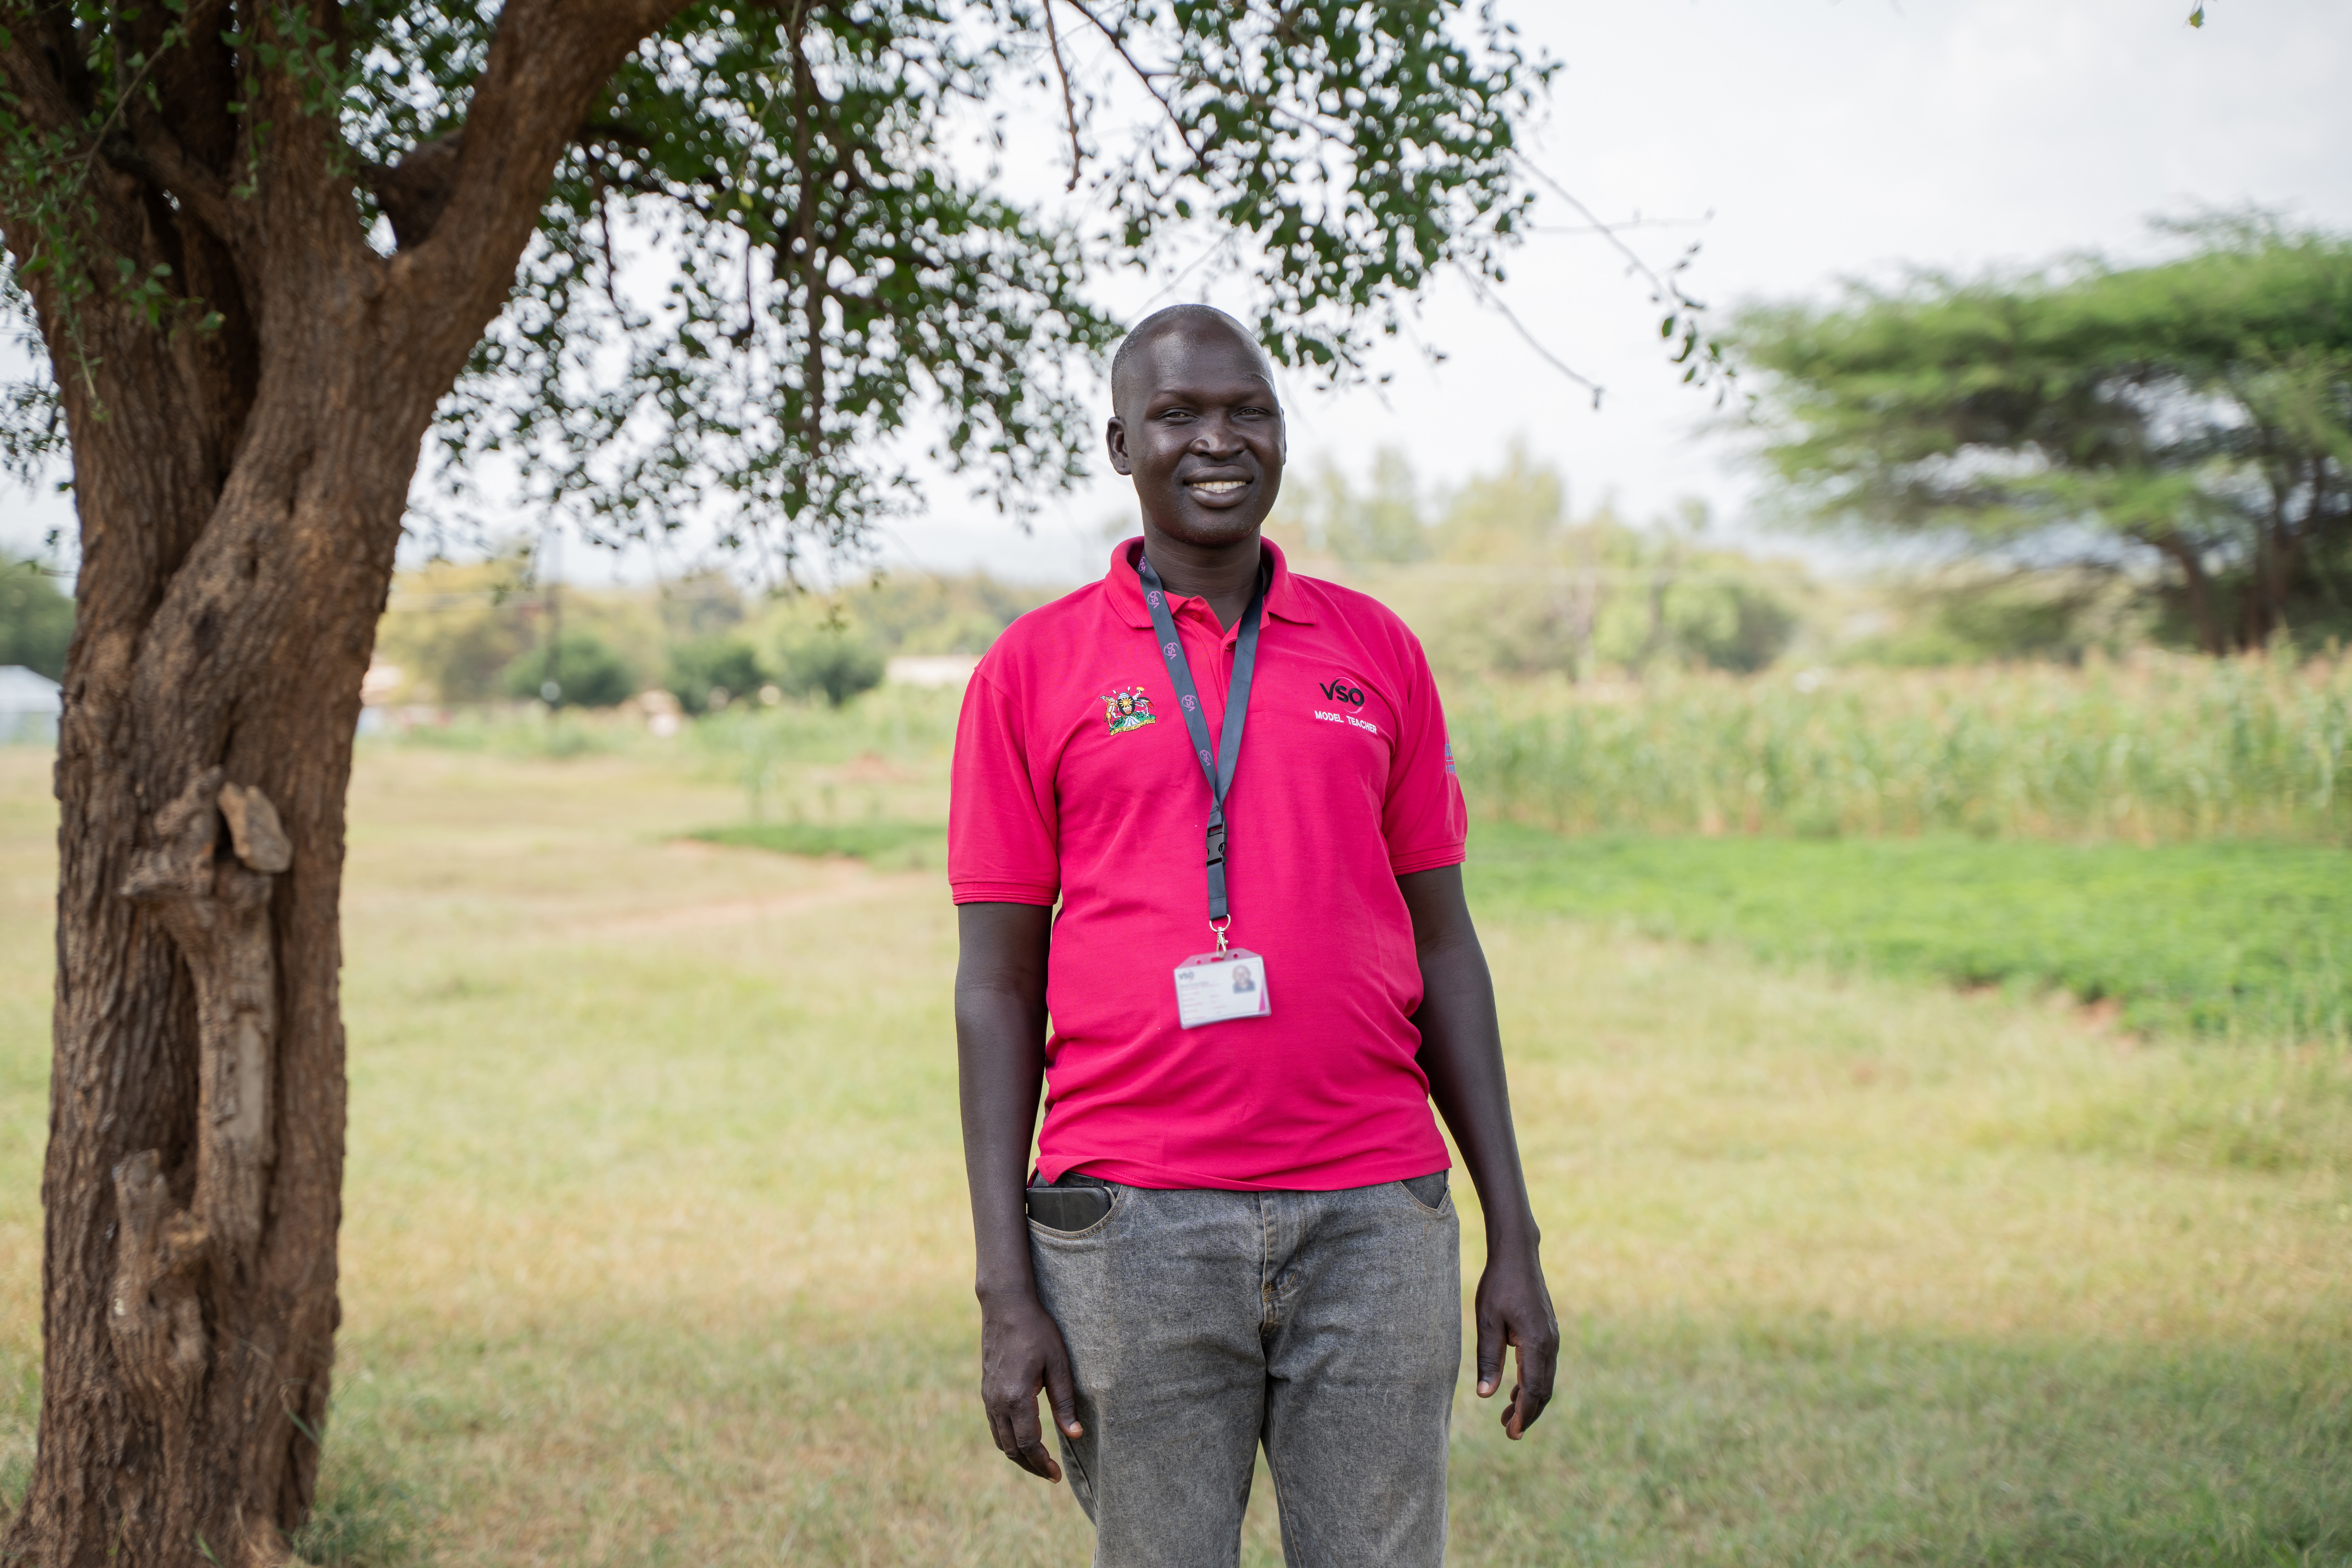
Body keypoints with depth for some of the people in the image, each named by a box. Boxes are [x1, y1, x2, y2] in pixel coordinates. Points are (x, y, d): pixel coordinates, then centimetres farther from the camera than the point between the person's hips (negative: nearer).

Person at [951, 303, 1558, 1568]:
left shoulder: (1377, 654, 11)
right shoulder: (1034, 669, 4)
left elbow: (1444, 951, 12)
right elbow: (997, 986, 3)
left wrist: (1513, 1239, 7)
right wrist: (1005, 1289, -4)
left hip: (1375, 1223, 2)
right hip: (1132, 1227, -2)